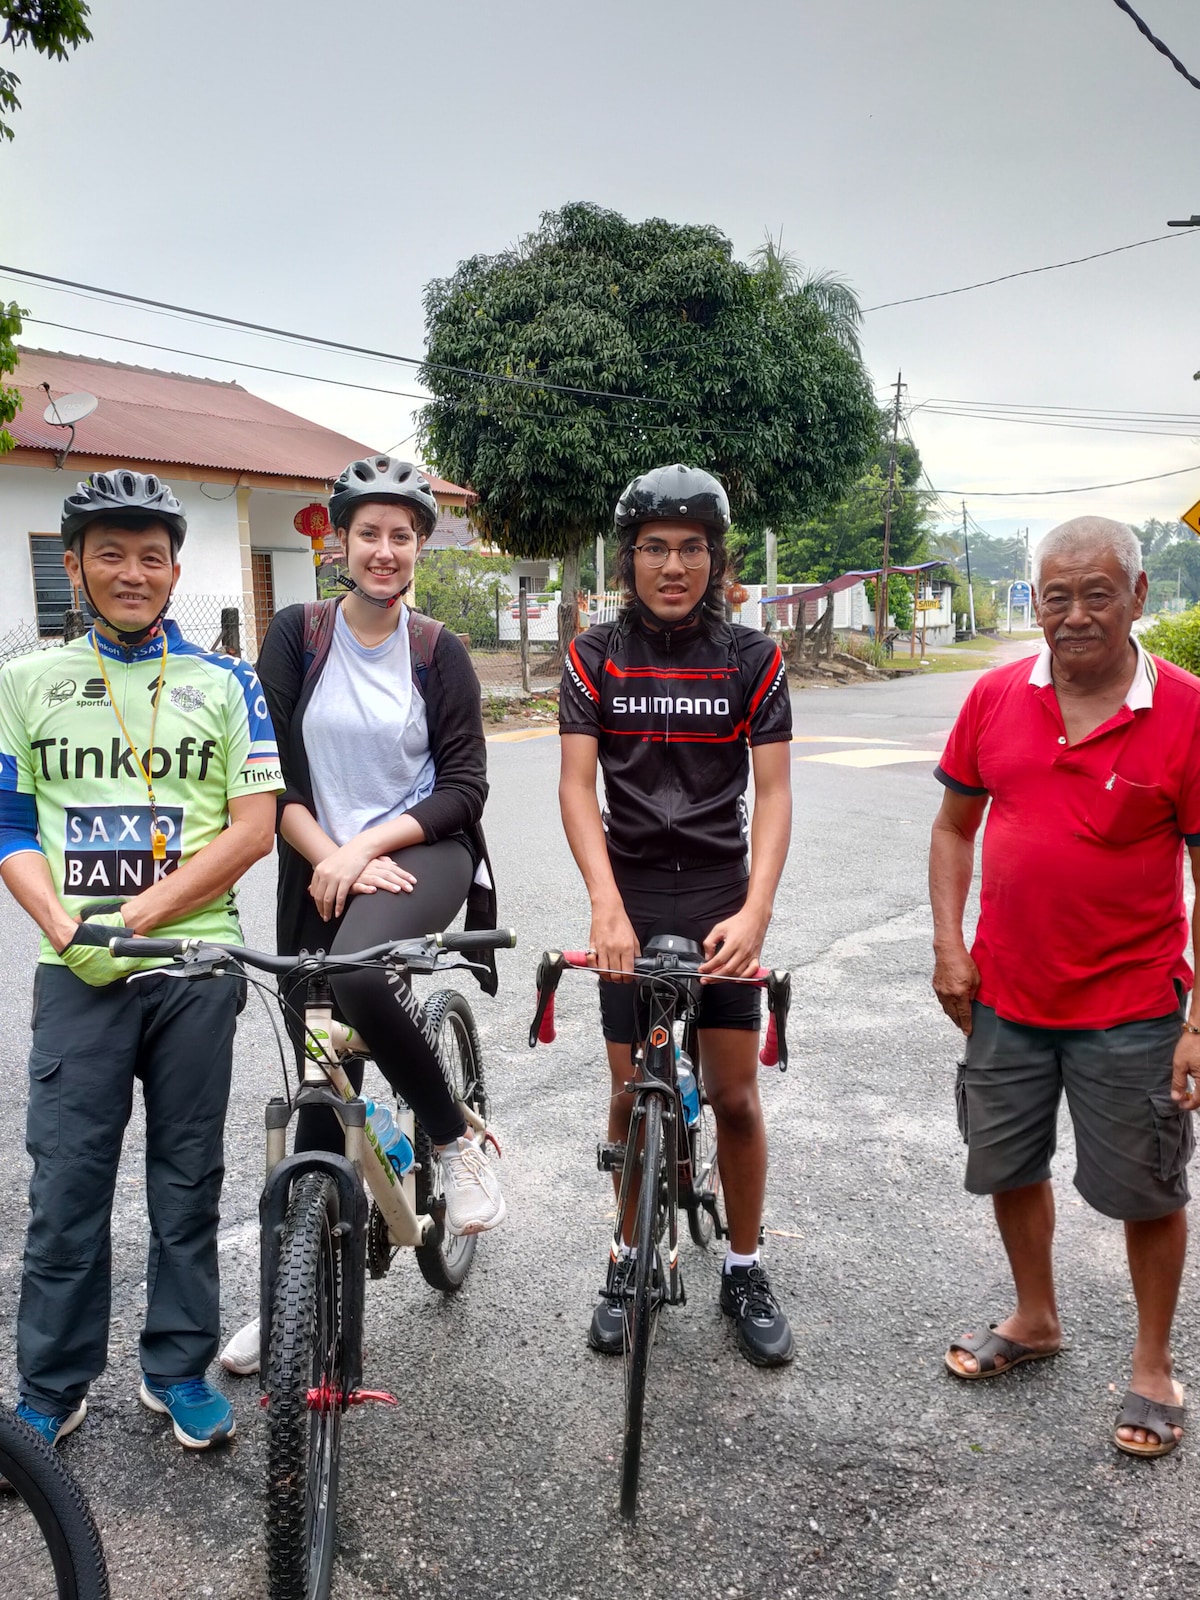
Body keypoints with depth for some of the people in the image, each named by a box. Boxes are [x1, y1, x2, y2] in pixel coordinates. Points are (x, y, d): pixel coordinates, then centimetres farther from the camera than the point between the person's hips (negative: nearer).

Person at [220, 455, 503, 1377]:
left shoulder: (439, 653, 0)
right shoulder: (298, 638, 2)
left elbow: (464, 783, -5)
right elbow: (271, 773, -2)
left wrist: (367, 847, -16)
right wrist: (327, 857, -15)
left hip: (421, 854, -2)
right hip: (321, 874, 2)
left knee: (361, 974, -36)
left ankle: (457, 1138, -10)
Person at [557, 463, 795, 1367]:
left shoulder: (753, 660, -2)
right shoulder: (596, 657, -2)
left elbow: (774, 792, -7)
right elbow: (577, 785, -8)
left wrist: (755, 910, -20)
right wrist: (606, 906, -22)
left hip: (721, 899, 0)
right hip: (630, 902, 0)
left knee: (735, 1096, 4)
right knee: (633, 1094, 8)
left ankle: (745, 1271, 25)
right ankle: (634, 1260, 30)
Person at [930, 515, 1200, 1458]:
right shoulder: (997, 697, -2)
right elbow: (955, 825, 7)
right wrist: (949, 948, -2)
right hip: (1006, 993, 4)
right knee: (1010, 1165, 18)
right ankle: (1035, 1320, 43)